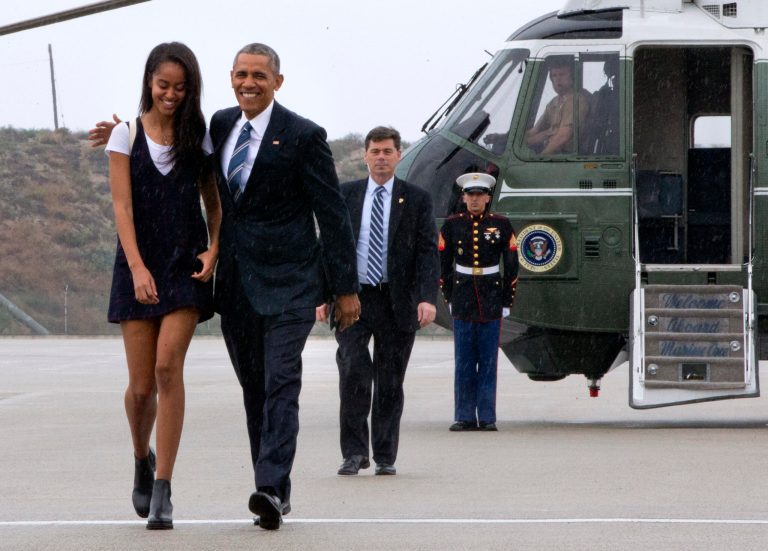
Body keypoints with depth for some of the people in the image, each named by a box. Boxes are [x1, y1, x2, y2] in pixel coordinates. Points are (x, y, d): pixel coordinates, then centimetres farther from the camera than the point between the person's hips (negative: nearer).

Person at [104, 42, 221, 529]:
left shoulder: (198, 137, 6)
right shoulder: (127, 135, 2)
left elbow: (214, 201, 12)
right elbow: (122, 205, -4)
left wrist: (214, 249, -6)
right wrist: (137, 266, -16)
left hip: (187, 265, 0)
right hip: (140, 265, 0)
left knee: (169, 366, -15)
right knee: (141, 384, 0)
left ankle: (163, 490, -14)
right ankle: (143, 459, 32)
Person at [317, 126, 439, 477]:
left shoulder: (416, 199, 6)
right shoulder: (346, 196, 10)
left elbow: (428, 251, 1)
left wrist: (427, 298, -12)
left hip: (397, 302, 0)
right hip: (353, 299, 0)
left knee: (390, 381, 4)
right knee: (354, 373, -14)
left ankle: (385, 457, 14)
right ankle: (354, 452, -4)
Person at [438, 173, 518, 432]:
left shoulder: (501, 225, 3)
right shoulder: (452, 225, 5)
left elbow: (511, 265, 5)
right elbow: (443, 264, 10)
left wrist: (507, 301, 2)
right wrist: (449, 298, 7)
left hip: (492, 300, -1)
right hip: (462, 299, 1)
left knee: (488, 361, 0)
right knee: (464, 362, 1)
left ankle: (487, 417, 3)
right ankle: (464, 417, 5)